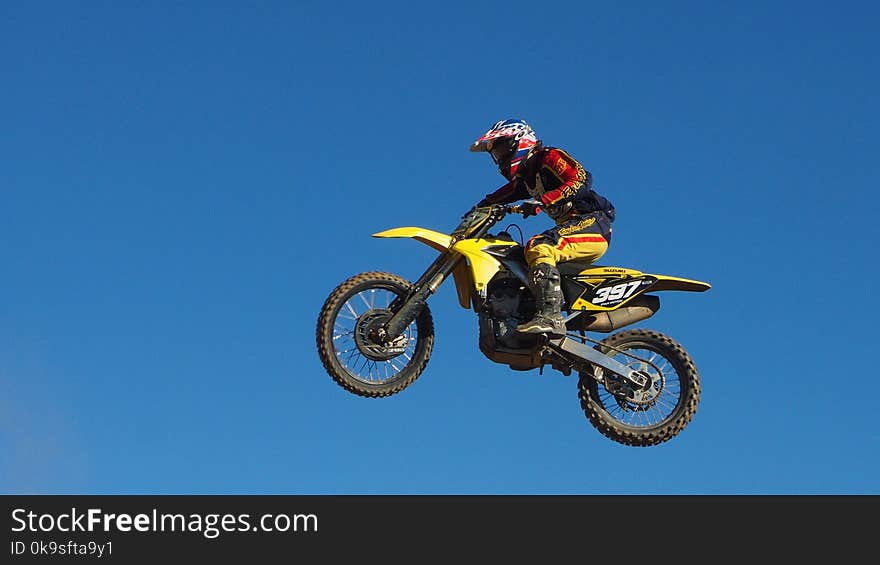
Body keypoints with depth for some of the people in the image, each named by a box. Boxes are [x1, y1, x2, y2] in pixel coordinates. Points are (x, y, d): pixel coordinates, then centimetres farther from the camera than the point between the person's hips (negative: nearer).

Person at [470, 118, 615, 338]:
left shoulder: (549, 157, -5)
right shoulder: (523, 177, 24)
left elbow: (581, 179, -20)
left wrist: (543, 201, -28)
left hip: (592, 221, -10)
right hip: (572, 226, 10)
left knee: (539, 247, -32)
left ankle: (550, 316, -43)